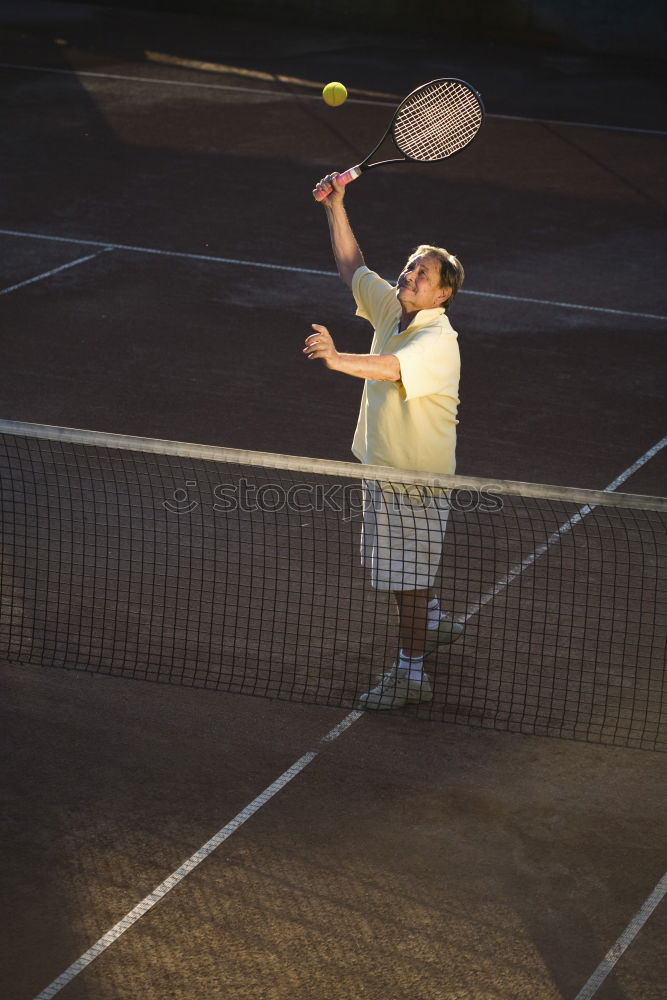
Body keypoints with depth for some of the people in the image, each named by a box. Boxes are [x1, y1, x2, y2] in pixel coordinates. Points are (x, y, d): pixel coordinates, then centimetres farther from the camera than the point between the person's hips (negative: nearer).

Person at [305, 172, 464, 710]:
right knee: (404, 566, 27)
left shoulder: (438, 340, -25)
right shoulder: (393, 308, 1)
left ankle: (411, 672, 9)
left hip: (417, 475, -9)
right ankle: (435, 622, 50)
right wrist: (336, 206, 3)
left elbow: (392, 368, -44)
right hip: (382, 464, 9)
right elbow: (352, 266, 12)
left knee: (407, 577, -2)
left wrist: (339, 359, -60)